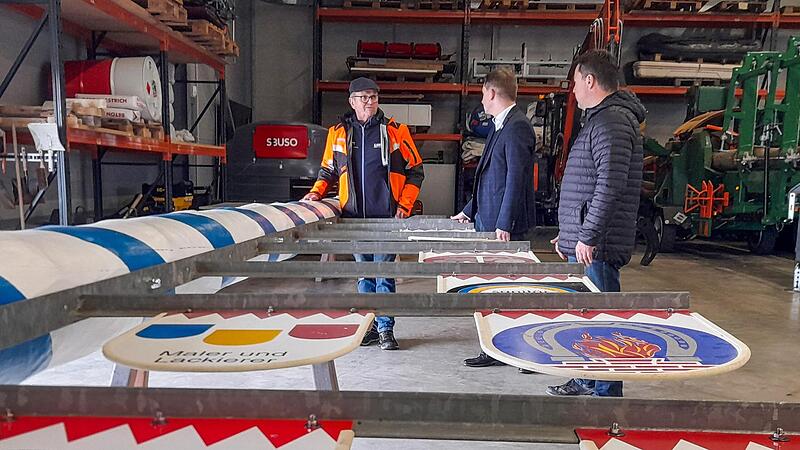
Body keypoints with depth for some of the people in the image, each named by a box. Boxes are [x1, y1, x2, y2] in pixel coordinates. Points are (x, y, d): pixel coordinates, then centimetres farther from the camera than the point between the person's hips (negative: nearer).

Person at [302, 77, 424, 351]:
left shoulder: (395, 131, 2)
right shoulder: (338, 133, 9)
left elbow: (415, 171, 5)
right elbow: (328, 170, 21)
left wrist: (404, 205, -4)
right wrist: (316, 192, 3)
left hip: (386, 216, -3)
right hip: (354, 217, 3)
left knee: (383, 273, -1)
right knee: (364, 274, 11)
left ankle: (385, 328, 10)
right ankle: (370, 327, 22)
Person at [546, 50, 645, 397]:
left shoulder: (613, 121, -14)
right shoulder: (599, 118, 20)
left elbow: (610, 185, -24)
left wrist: (587, 237, -22)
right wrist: (569, 233, 23)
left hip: (596, 248, -11)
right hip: (583, 242, 11)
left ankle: (607, 394, 9)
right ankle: (587, 381, 33)